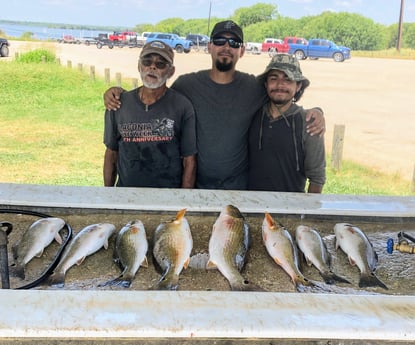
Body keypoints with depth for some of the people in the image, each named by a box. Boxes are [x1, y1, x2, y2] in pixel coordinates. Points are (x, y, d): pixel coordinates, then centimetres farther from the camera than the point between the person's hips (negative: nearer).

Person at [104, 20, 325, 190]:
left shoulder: (255, 88, -3)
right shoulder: (186, 84, -3)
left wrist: (314, 113, -13)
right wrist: (118, 92, -6)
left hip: (239, 189, 0)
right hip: (194, 186, 0)